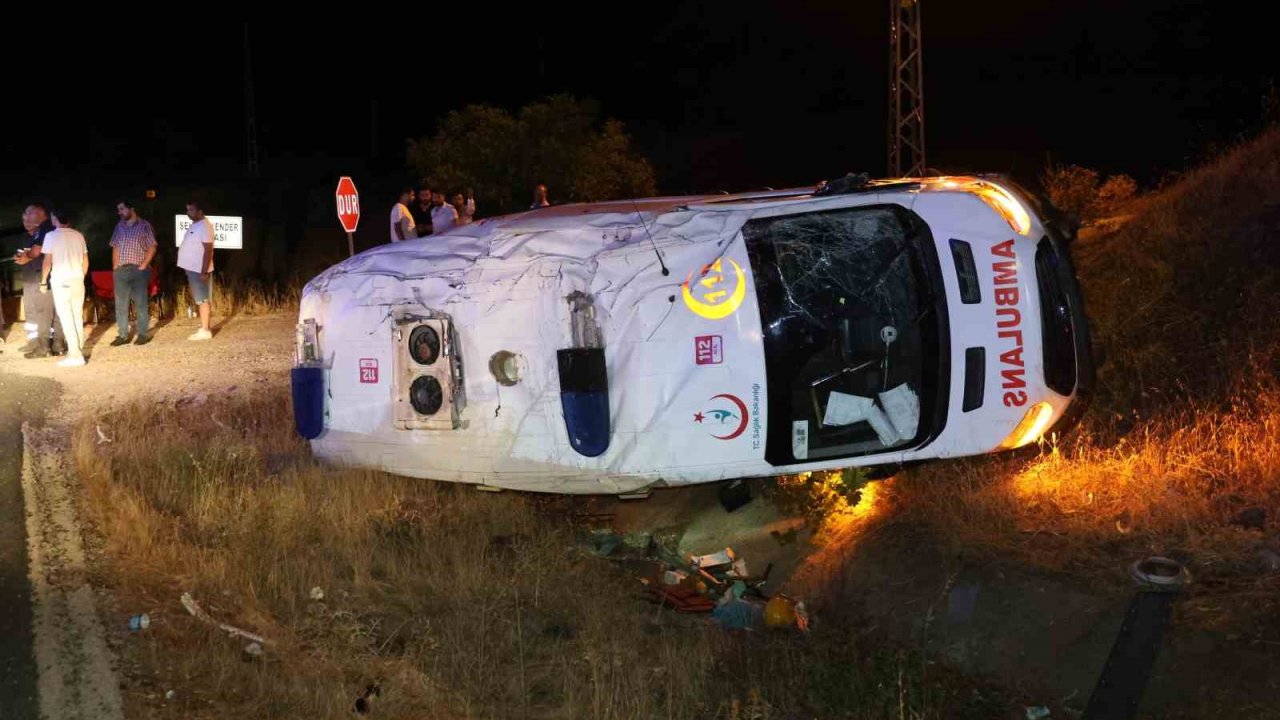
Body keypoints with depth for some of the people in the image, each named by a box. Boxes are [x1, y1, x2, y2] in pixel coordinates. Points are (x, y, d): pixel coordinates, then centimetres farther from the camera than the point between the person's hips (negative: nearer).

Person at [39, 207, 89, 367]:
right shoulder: (78, 236, 7)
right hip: (77, 280, 5)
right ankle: (79, 350, 15)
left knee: (66, 318, -4)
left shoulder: (51, 236, -7)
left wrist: (43, 281, 1)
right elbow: (86, 261, 11)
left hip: (61, 281, -5)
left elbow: (47, 261, -9)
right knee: (78, 317, 12)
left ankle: (75, 355, -9)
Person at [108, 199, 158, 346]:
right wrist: (115, 267, 5)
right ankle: (122, 335, 10)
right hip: (121, 270, 4)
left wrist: (143, 265, -10)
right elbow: (115, 247, 14)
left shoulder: (144, 226, -1)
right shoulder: (119, 226, 12)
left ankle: (143, 334, 5)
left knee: (141, 303, -2)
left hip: (138, 269, -4)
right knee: (121, 304, 5)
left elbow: (152, 247, -4)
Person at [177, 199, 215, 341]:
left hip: (199, 270, -10)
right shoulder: (194, 225, 14)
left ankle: (205, 331, -4)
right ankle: (204, 328, 17)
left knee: (202, 300, -6)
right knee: (199, 300, 12)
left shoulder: (204, 226, -16)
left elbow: (208, 250, -21)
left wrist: (204, 271, -25)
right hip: (192, 269, 10)